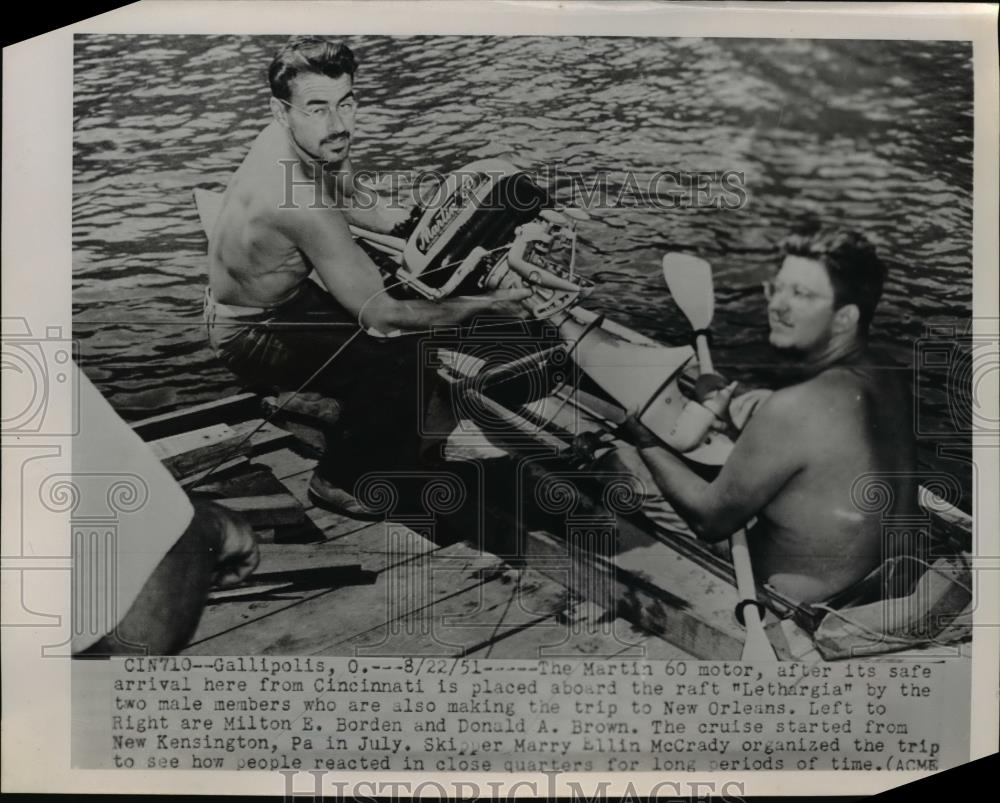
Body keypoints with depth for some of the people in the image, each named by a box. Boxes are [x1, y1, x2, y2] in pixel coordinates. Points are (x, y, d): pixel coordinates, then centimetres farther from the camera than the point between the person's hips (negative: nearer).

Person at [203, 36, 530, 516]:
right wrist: (483, 306, -24)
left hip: (278, 296, 9)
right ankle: (339, 481, 3)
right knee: (404, 367, -20)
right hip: (249, 336, -9)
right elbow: (382, 313, -32)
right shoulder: (299, 200, -37)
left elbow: (358, 207, 8)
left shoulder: (310, 139, -11)